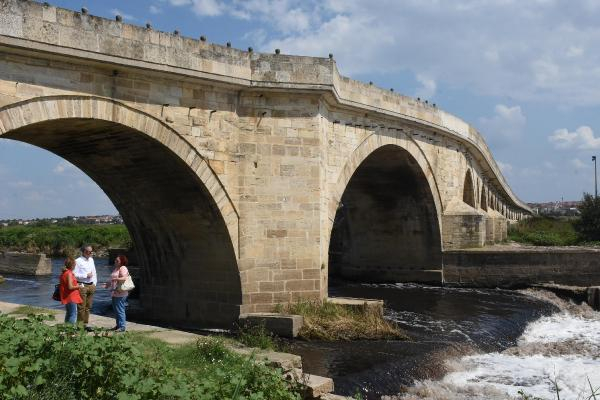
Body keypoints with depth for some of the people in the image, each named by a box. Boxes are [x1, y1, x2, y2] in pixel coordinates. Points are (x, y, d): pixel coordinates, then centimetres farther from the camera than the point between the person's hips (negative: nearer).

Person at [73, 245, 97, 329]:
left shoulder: (91, 260, 14)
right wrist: (86, 275, -15)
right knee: (81, 307, -5)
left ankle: (86, 324, 20)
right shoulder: (78, 261, -9)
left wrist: (94, 283, 12)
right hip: (82, 286, -7)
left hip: (91, 285, 7)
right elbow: (75, 274, -15)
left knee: (88, 306, 12)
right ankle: (79, 325, 1)